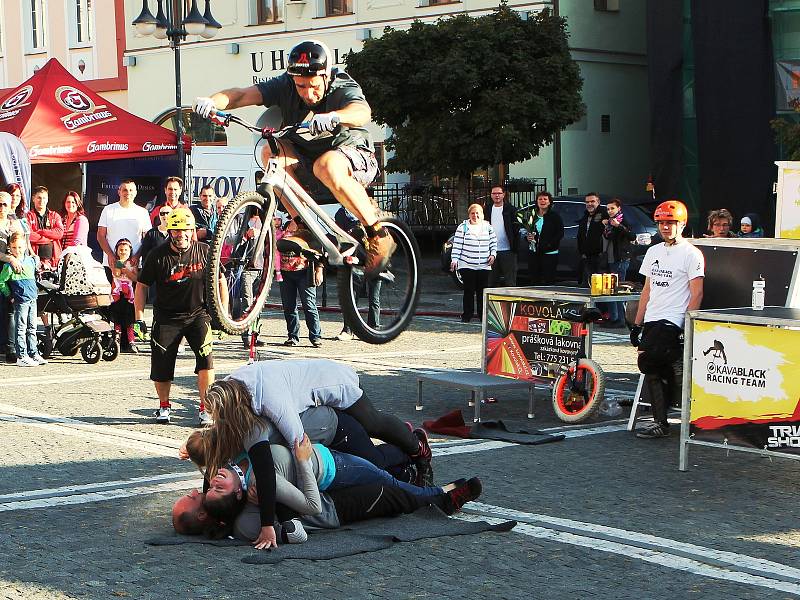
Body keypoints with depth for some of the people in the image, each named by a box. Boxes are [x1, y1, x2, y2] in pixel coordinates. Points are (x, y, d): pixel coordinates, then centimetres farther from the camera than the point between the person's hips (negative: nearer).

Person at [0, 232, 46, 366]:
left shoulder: (31, 261, 7)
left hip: (32, 299, 6)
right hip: (20, 301, -6)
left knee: (32, 328, 12)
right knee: (21, 329, -3)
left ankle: (33, 354, 19)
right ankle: (21, 357, 0)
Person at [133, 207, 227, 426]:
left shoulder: (204, 251, -5)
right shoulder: (158, 256, -8)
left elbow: (220, 282, 5)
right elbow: (142, 286, 0)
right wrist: (139, 318, -5)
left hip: (198, 314, 0)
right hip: (166, 316, 0)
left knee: (206, 358, -20)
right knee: (161, 367, 0)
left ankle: (205, 408, -6)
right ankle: (164, 406, 28)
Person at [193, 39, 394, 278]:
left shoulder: (343, 89, -21)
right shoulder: (284, 86, -11)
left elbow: (362, 112, -43)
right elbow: (243, 94, -23)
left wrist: (333, 117, -65)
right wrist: (212, 101, -43)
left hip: (352, 155, -4)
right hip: (305, 159, 5)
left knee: (327, 165, -38)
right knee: (272, 151, -23)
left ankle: (379, 236, -26)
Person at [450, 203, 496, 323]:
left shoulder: (488, 227, 10)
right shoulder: (463, 227, 2)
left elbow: (493, 243, 17)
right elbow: (457, 245, 1)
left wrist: (492, 254, 1)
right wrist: (454, 259, -6)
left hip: (484, 266, 2)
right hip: (467, 265, -2)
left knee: (482, 291, 5)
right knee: (469, 291, -3)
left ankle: (483, 314, 13)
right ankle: (467, 315, 5)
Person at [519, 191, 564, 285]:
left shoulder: (555, 216, 0)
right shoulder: (531, 216, 13)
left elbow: (560, 234, -4)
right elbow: (525, 231, 20)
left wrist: (549, 244, -15)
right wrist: (527, 237, -3)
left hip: (549, 253, -4)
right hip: (534, 253, 4)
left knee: (548, 281, -6)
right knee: (533, 280, 2)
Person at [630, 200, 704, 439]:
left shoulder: (691, 254, -5)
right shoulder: (653, 251, 17)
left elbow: (696, 294, -9)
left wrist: (688, 328, -17)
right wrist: (637, 324, 16)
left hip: (671, 321, -7)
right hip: (651, 321, 7)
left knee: (648, 362, -20)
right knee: (653, 369, 1)